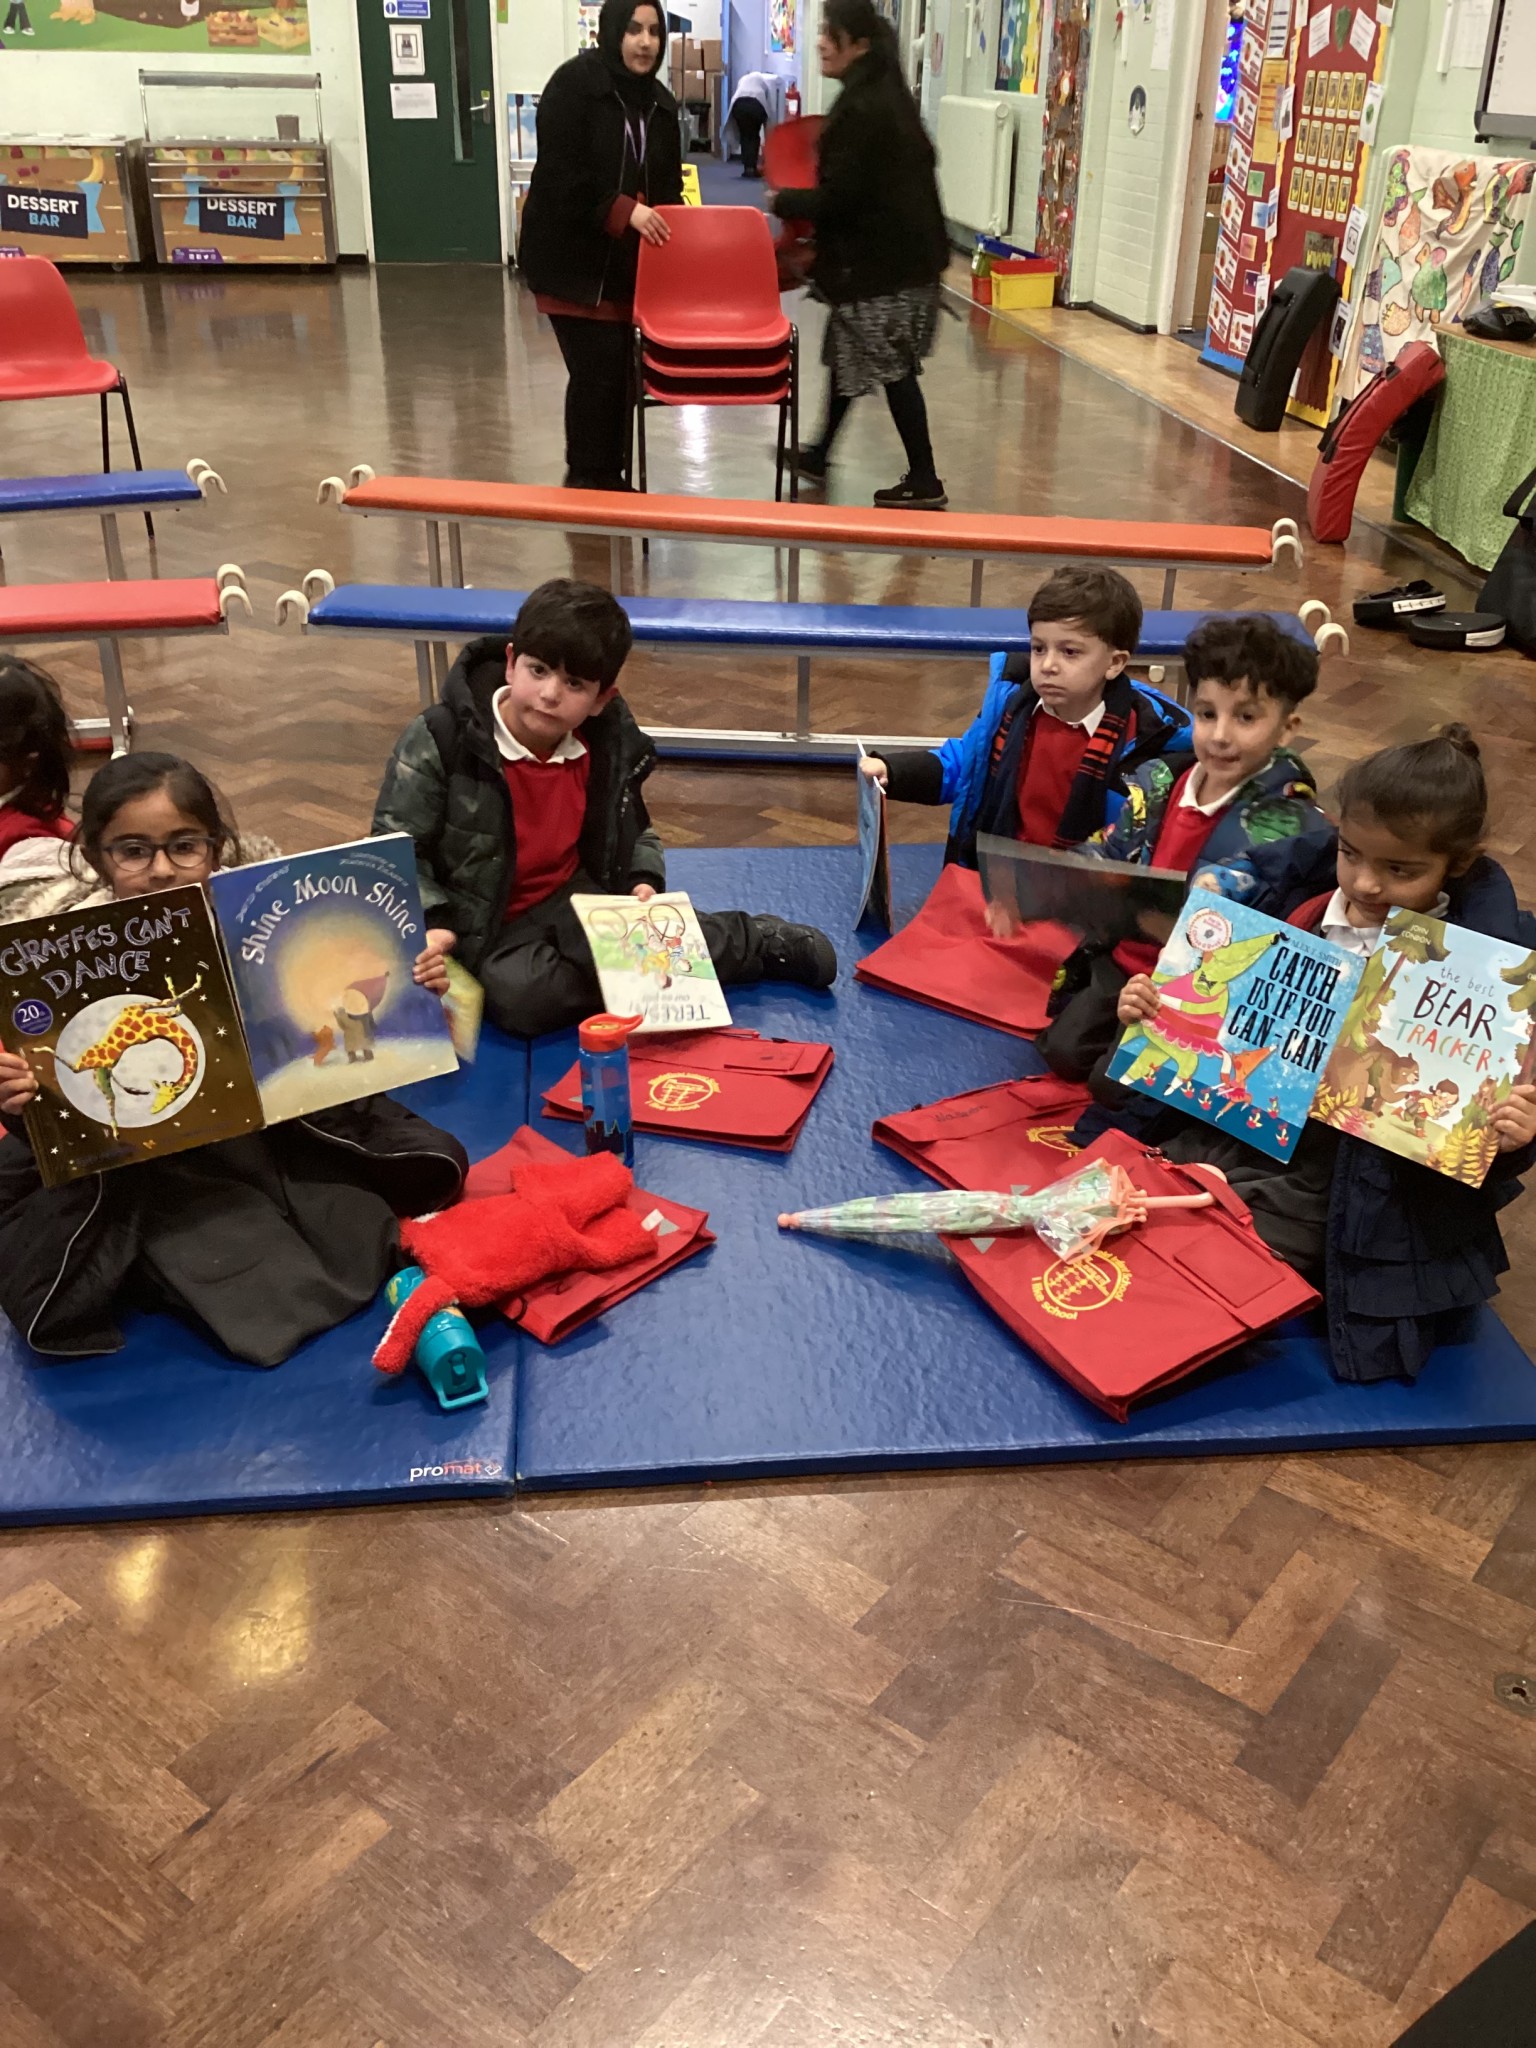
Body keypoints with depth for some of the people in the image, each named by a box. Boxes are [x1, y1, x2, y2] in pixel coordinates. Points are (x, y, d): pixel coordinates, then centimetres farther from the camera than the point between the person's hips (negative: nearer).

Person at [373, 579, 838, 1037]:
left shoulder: (609, 746, -2)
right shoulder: (438, 743, -17)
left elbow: (632, 830, 16)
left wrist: (644, 882, -3)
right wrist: (433, 927, -27)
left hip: (578, 896, 4)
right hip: (485, 922, -3)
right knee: (524, 996, -33)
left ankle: (759, 942, 10)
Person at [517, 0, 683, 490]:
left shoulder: (659, 101, 11)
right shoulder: (573, 84, -10)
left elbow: (668, 182, 15)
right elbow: (561, 174, -18)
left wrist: (666, 228, -5)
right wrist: (622, 211, -25)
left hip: (631, 264, 6)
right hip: (575, 259, -6)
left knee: (625, 372, 6)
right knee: (598, 371, -8)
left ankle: (611, 476, 20)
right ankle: (587, 479, 7)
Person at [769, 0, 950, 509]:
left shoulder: (860, 109, -20)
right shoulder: (889, 95, 10)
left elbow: (837, 197, -21)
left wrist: (782, 202, -6)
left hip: (879, 262, -10)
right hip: (905, 251, 10)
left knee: (892, 370, -3)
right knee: (847, 355, 20)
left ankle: (924, 482, 4)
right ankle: (819, 454, 34)